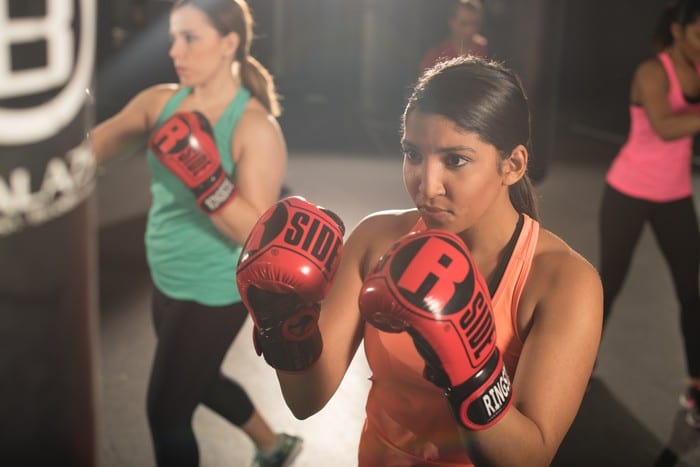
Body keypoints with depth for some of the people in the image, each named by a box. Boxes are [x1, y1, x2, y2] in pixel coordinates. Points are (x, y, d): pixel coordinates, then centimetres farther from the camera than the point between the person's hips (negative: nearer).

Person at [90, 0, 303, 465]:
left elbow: (257, 233, -24)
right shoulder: (161, 101, -3)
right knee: (199, 382, 28)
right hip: (167, 282, 7)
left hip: (213, 293, -7)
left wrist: (206, 178, -36)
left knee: (166, 413, 6)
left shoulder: (256, 127, -20)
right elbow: (92, 144, -14)